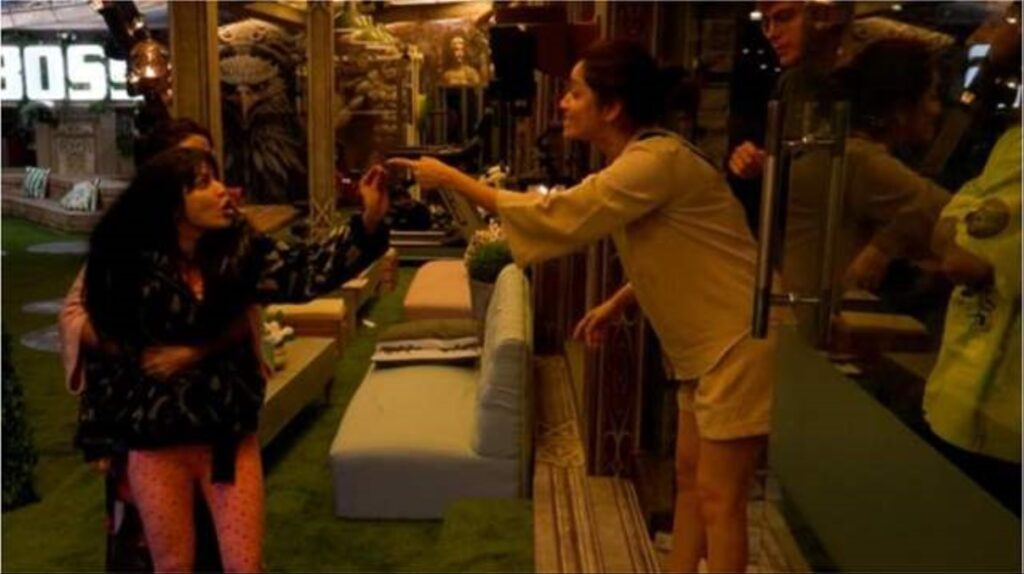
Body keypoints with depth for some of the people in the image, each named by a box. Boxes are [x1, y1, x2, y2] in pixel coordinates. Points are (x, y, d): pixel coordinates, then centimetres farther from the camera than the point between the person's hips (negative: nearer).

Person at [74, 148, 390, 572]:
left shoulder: (238, 249, -6)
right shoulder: (125, 265, -11)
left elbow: (304, 270, -21)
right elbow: (103, 353, -3)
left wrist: (368, 222, -36)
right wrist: (98, 439, 2)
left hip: (230, 435, 2)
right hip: (155, 442, -1)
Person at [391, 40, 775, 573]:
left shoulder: (658, 159, -24)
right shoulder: (638, 159, 7)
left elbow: (557, 215, -28)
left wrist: (451, 178, -20)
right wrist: (617, 302, 6)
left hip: (739, 342, -9)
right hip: (705, 343, 9)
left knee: (719, 496, 0)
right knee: (689, 475, 17)